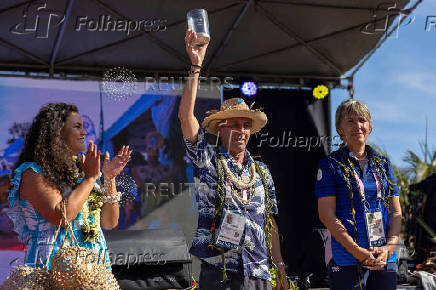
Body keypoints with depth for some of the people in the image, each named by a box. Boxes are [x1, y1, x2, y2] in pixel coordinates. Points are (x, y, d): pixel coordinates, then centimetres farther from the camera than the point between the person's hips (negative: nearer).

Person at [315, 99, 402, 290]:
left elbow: (396, 212, 10)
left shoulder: (383, 164, 13)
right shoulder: (331, 165, 0)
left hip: (385, 260, 4)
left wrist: (389, 247, -7)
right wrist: (358, 252, -15)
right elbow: (326, 215, -7)